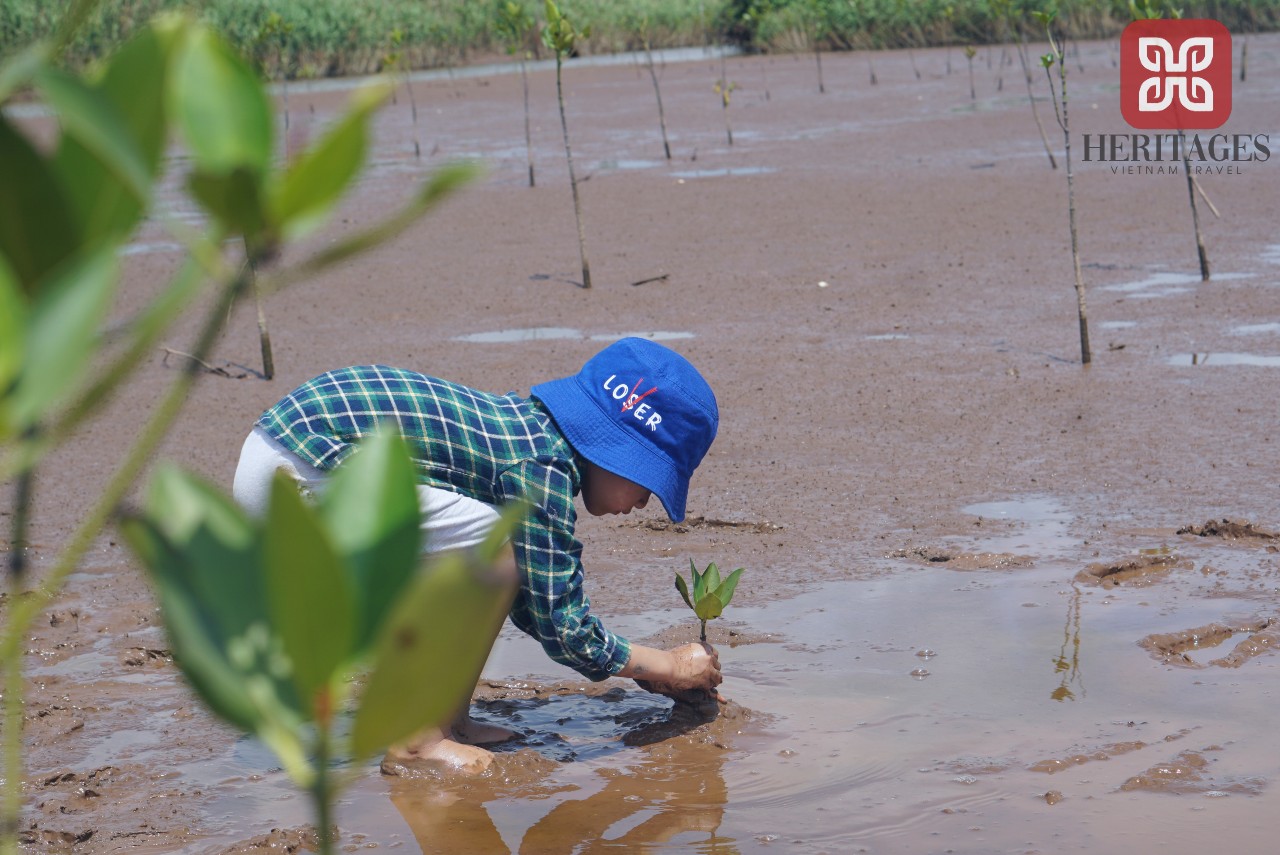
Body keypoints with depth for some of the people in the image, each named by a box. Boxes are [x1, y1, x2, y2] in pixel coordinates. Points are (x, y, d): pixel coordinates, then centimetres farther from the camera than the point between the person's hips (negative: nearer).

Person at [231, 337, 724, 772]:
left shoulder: (531, 430, 15)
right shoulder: (543, 472, -14)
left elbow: (542, 602, 24)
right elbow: (564, 631, -11)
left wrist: (642, 673, 24)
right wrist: (669, 666, 4)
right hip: (295, 476, -10)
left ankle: (448, 720, 17)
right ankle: (418, 740, -4)